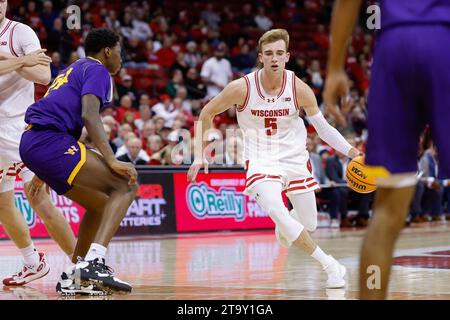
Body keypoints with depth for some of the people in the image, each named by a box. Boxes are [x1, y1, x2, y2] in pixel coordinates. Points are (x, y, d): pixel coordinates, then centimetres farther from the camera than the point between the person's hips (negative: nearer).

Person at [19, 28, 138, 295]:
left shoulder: (74, 70, 31)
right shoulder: (97, 70, 2)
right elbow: (89, 114, -15)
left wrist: (42, 173, 41)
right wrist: (112, 161, -23)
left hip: (32, 144, 10)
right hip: (50, 142, -10)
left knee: (101, 203, 19)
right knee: (126, 185, -13)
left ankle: (75, 278, 17)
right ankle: (94, 262, -27)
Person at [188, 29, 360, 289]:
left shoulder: (299, 89, -13)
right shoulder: (242, 88, -17)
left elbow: (323, 128, -2)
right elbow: (207, 114, -3)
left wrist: (354, 153, -15)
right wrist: (200, 157, -10)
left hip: (295, 157, 3)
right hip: (261, 160, -2)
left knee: (309, 225, 9)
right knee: (278, 213, -27)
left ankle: (283, 229, 49)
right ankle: (329, 265, -15)